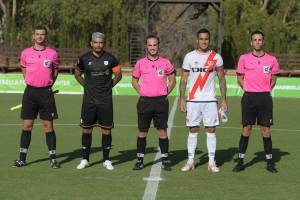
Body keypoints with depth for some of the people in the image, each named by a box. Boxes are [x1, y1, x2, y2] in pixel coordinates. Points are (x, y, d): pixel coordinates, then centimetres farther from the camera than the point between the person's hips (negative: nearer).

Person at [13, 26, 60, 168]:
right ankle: (22, 158, 9)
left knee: (48, 126, 0)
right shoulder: (25, 53, 4)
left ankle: (53, 158, 7)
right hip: (30, 91, 1)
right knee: (27, 125, 3)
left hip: (46, 92, -1)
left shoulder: (52, 53, 2)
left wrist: (48, 84, 10)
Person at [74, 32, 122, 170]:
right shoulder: (84, 59, 0)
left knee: (106, 130, 2)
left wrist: (109, 86, 3)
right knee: (86, 129, 3)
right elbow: (77, 73, 16)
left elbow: (118, 75, 11)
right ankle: (85, 160, 14)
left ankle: (106, 160, 13)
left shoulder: (110, 59, -1)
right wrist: (86, 85, 6)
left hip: (106, 100, 0)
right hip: (89, 100, 0)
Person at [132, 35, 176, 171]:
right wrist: (141, 93, 4)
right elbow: (134, 81, 15)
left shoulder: (165, 62, 3)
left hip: (161, 101, -1)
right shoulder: (140, 63, 4)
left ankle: (165, 160, 7)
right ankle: (140, 160, 12)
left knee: (162, 130, 0)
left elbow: (172, 80, 13)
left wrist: (165, 94, 4)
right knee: (142, 131, 4)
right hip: (145, 101, 1)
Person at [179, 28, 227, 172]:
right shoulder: (189, 57, 3)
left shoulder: (216, 57, 3)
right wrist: (182, 99, -2)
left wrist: (224, 100, 1)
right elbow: (183, 79, 5)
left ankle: (211, 162, 6)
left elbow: (222, 79, 6)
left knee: (211, 130, 1)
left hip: (210, 100, 0)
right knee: (193, 130, 4)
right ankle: (190, 161, 10)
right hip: (193, 100, 0)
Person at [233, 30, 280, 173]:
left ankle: (269, 162, 11)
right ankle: (240, 161, 9)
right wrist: (249, 91, 4)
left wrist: (265, 91, 5)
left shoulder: (271, 59, 3)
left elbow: (273, 79, 14)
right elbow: (240, 78, 10)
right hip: (249, 97, 0)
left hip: (265, 98, 1)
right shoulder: (244, 58, 2)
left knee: (266, 130, 3)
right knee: (246, 129, 2)